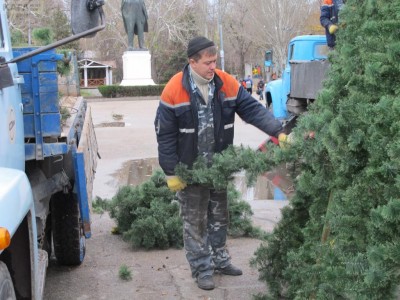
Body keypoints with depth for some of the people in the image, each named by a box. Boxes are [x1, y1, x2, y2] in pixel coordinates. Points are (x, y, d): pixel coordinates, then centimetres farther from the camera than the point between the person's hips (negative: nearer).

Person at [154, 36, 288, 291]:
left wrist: (279, 132, -23)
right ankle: (202, 268, 21)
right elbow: (165, 135, -13)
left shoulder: (227, 84, -7)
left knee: (219, 215, 18)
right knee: (195, 221, 7)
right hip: (189, 169, -4)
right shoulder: (174, 91, -18)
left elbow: (254, 110, -8)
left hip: (219, 165, 4)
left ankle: (220, 259, 35)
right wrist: (171, 172, -12)